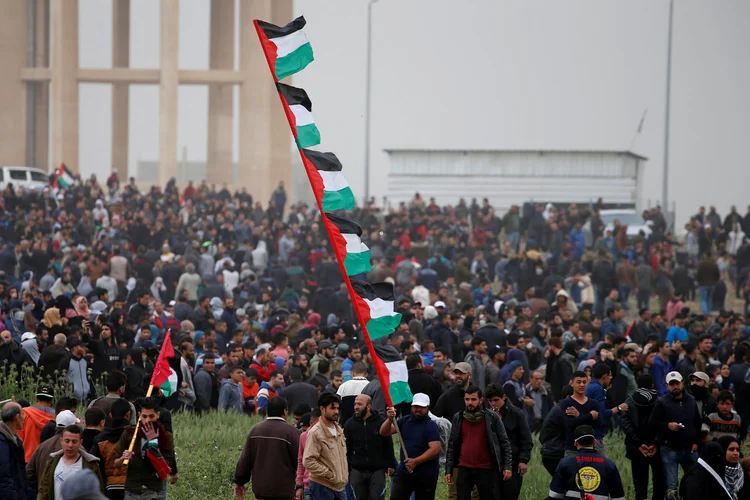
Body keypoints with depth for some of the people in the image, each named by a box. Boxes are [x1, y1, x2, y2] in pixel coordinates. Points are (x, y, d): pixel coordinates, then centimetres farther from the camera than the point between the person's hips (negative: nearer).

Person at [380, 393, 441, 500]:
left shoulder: (431, 426, -11)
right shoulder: (405, 421, 7)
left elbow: (435, 449, -21)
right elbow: (384, 432, 3)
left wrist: (416, 461, -27)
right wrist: (390, 419, -18)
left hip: (426, 475, -4)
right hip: (403, 471, 4)